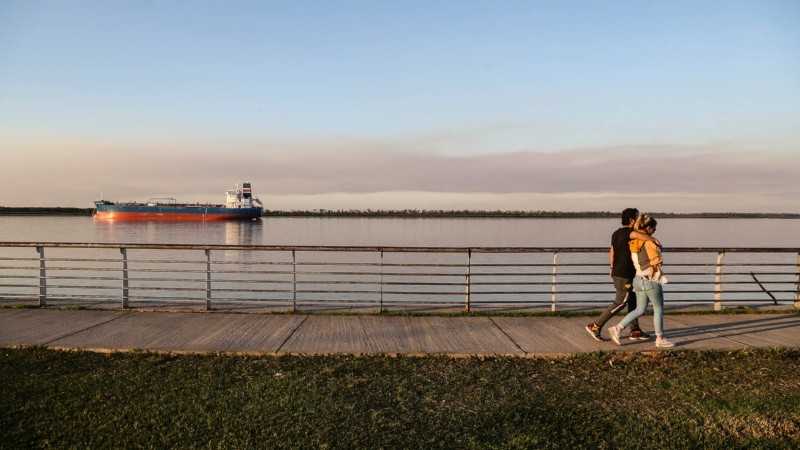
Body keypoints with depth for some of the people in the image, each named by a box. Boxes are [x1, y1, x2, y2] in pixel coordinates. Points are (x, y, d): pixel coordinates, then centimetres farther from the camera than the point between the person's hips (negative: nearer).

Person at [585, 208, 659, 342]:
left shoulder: (616, 233, 11)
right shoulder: (628, 232, -17)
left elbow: (612, 253, 21)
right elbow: (640, 235, -41)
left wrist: (613, 268, 31)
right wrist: (653, 239, -25)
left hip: (617, 273, 9)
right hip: (624, 275, -9)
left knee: (632, 301, 15)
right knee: (620, 303, -2)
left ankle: (635, 331, 20)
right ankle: (596, 326, -1)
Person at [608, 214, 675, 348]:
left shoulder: (634, 242, 8)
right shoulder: (649, 241, -15)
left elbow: (634, 261, 15)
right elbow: (658, 261, -17)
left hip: (639, 278, 7)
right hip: (651, 279, -7)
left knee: (640, 309, 13)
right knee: (659, 309, 7)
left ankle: (617, 328, 4)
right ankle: (660, 339, 15)